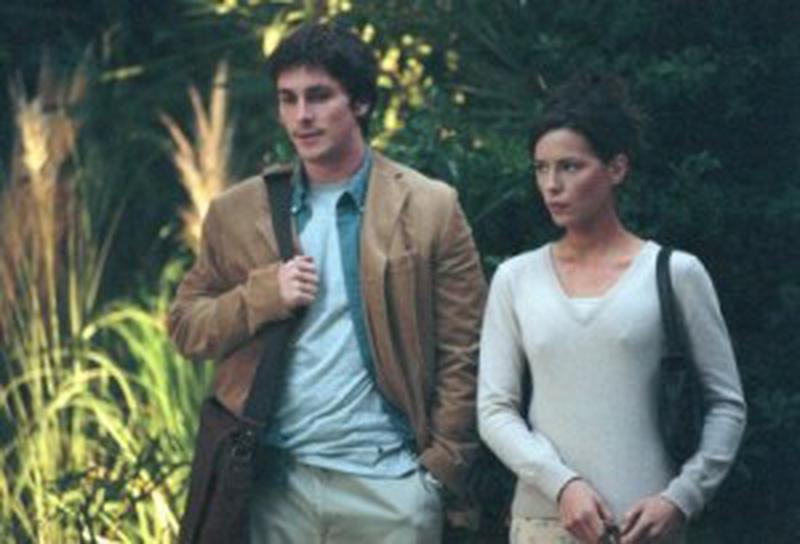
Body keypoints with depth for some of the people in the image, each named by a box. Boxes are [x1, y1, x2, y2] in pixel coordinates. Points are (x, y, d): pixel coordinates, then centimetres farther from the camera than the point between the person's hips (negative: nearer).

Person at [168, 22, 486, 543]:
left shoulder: (431, 209, 1)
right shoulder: (236, 213, 9)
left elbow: (461, 356, 1)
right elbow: (186, 326, 10)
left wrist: (442, 468, -5)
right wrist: (263, 295, -6)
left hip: (385, 483, -2)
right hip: (272, 485, 2)